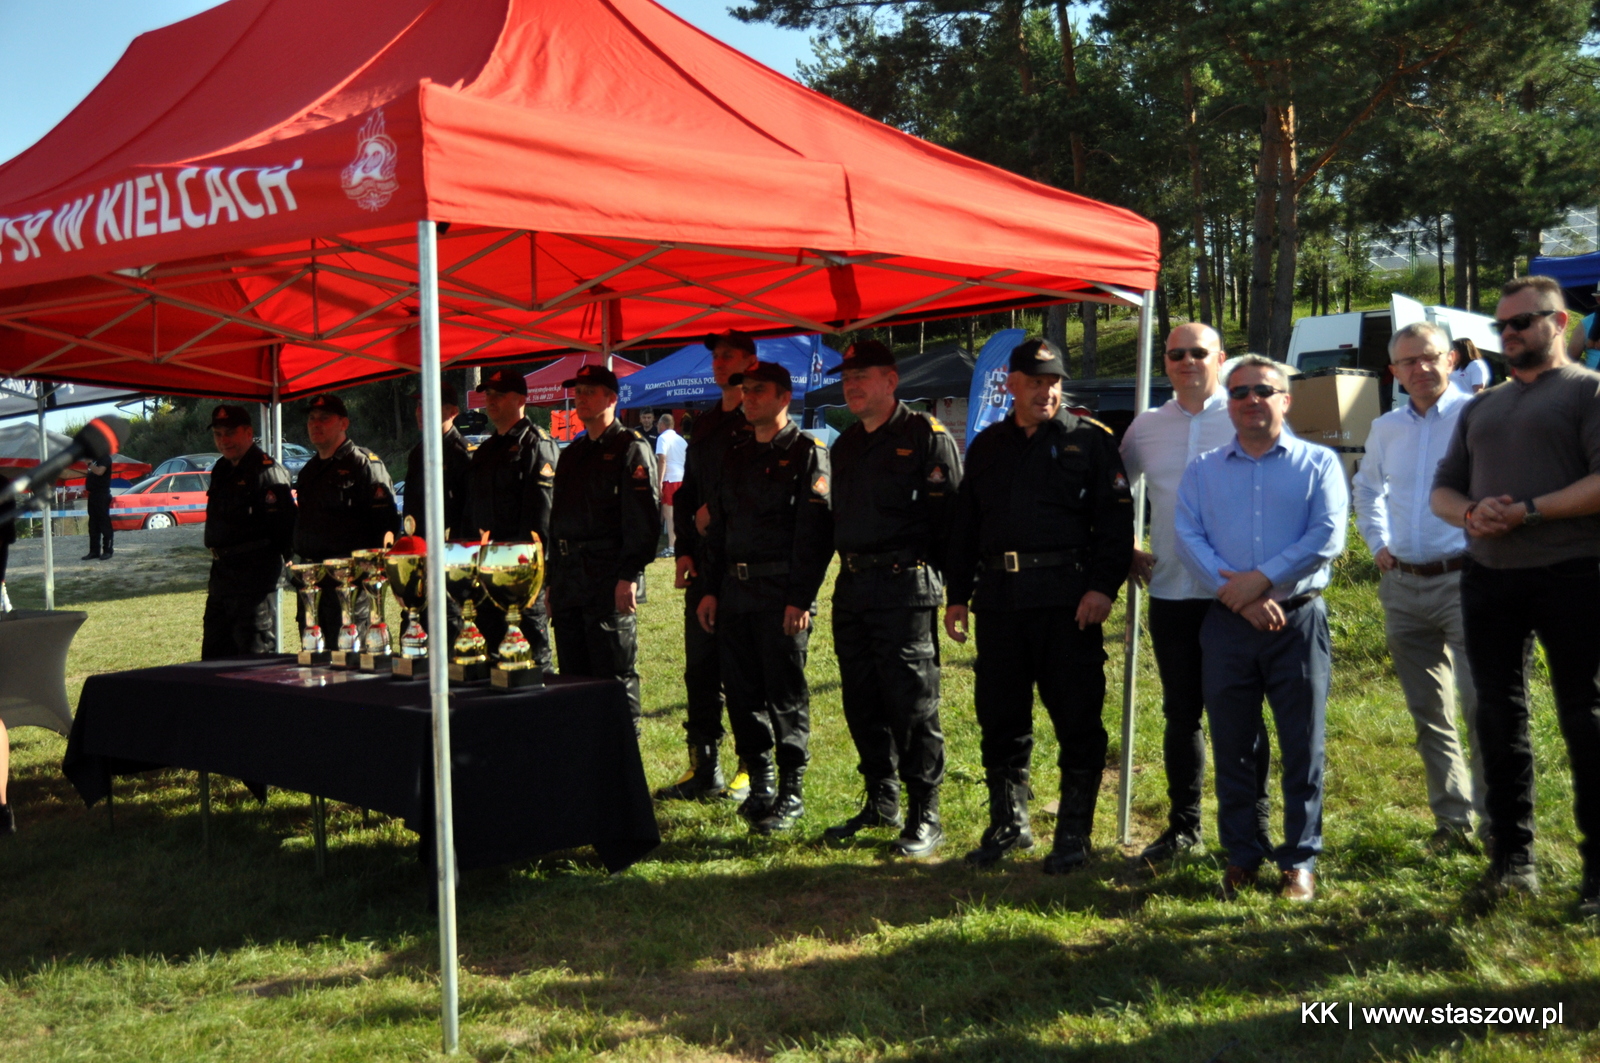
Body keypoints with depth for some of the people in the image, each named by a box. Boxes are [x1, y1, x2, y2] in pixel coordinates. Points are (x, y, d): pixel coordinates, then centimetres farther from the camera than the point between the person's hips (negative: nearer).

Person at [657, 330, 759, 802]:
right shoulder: (704, 425, 19)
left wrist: (719, 511, -10)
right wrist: (684, 548, 10)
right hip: (704, 563, 7)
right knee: (700, 666, 7)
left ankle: (754, 770, 9)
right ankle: (703, 768, 15)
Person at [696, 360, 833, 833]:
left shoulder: (807, 453, -5)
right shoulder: (735, 457, 16)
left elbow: (815, 531, -12)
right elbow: (717, 527, 19)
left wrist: (800, 598, -18)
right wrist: (711, 589, 13)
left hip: (783, 595, -7)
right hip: (735, 593, 7)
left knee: (786, 695, -1)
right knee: (742, 692, 10)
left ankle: (791, 793, 9)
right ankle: (760, 785, 21)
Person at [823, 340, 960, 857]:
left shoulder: (926, 436, -5)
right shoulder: (845, 445, 17)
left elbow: (951, 517, -9)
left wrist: (950, 588, -13)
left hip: (905, 586, -7)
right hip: (852, 587, 7)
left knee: (913, 703, -3)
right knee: (862, 702, 12)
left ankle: (925, 816, 6)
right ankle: (881, 802, 25)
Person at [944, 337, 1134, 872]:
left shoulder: (1090, 440, 3)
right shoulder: (987, 446, 16)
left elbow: (1116, 518, -3)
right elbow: (965, 524, 18)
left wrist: (1103, 587, -13)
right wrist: (957, 595, 14)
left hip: (1068, 601, -4)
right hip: (999, 601, 4)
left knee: (1077, 719, 0)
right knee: (1000, 718, 10)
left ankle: (1073, 834, 12)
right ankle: (1008, 824, 24)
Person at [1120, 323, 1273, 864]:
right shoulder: (1146, 426, 10)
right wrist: (1126, 549, 14)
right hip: (1170, 592, 3)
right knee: (1181, 713, 11)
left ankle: (1254, 829, 15)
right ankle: (1183, 825, 22)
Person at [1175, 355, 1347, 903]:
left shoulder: (1318, 463, 6)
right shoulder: (1202, 471, 12)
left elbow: (1327, 536, -7)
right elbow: (1188, 537, -1)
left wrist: (1262, 580, -15)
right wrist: (1237, 595, -14)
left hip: (1297, 619, -2)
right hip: (1227, 624, 2)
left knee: (1302, 745, 2)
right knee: (1232, 745, 7)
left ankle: (1300, 860, 14)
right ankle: (1242, 856, 19)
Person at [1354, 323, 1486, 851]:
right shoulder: (1385, 429, 12)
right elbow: (1367, 488, 29)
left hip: (1463, 579, -6)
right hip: (1403, 586, 6)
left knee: (1481, 704, -10)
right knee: (1428, 712, 11)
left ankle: (1497, 820, 2)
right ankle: (1452, 817, 21)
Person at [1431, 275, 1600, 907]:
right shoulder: (1480, 408, 19)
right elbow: (1442, 491, 16)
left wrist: (1527, 511, -20)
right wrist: (1471, 513, -6)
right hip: (1488, 579, 6)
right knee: (1499, 719, 10)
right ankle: (1512, 854, 21)